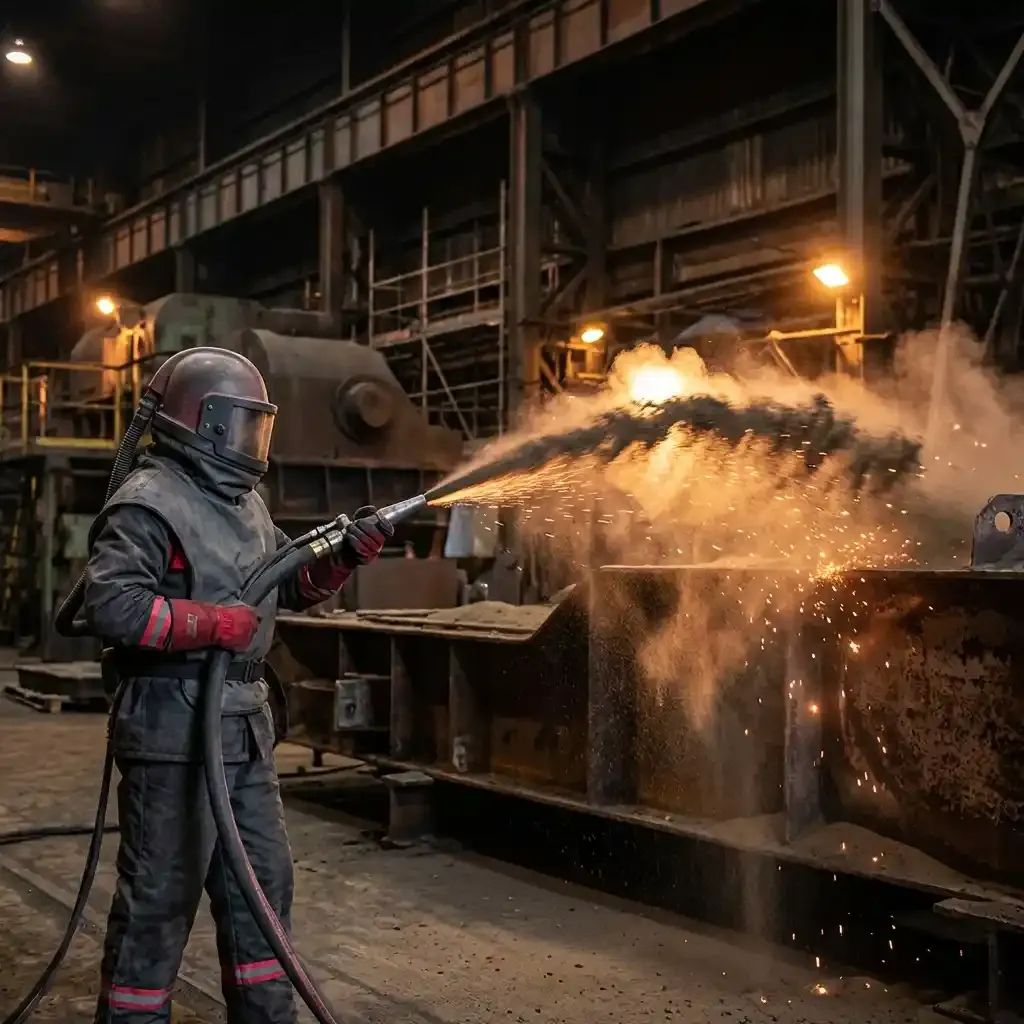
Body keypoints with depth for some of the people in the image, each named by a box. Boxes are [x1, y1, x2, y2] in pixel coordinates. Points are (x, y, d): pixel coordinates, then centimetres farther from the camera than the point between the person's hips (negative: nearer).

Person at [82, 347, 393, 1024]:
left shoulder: (243, 502, 15)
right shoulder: (149, 504, -14)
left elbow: (294, 585, 23)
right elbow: (112, 606, -24)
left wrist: (350, 552, 7)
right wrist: (216, 624, -22)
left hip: (246, 726, 9)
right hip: (174, 729, -9)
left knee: (262, 879, 16)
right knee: (160, 893, 0)